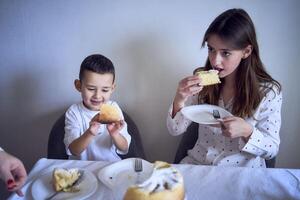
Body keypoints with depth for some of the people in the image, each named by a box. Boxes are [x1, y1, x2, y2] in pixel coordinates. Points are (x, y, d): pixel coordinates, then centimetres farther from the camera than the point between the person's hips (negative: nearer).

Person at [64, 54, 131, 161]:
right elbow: (73, 151, -12)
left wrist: (114, 134, -24)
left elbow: (124, 149, -4)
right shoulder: (74, 112, -7)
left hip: (111, 165, 1)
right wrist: (89, 134, -28)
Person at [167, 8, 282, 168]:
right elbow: (175, 130, -4)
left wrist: (247, 131, -26)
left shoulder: (268, 91, -13)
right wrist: (179, 100, -23)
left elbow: (272, 150, -6)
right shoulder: (201, 79, -6)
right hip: (198, 163, 1)